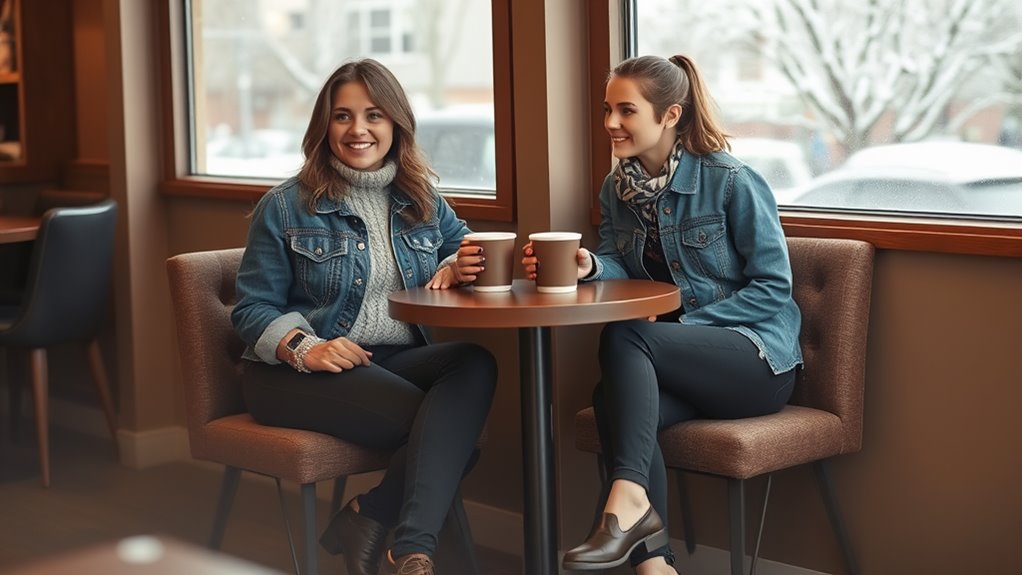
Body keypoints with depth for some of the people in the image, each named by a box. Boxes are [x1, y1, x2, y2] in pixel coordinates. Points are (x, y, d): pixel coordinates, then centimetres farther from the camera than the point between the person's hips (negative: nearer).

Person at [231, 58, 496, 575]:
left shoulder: (422, 201, 15)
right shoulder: (285, 208, 3)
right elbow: (253, 311, 1)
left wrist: (454, 270, -4)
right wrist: (305, 348, -20)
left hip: (401, 358, 5)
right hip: (298, 375, -5)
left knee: (475, 365, -30)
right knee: (438, 424, -31)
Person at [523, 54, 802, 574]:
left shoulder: (732, 182, -10)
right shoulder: (618, 188, 10)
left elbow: (773, 288, -10)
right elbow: (620, 266, 1)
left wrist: (682, 324, -17)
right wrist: (590, 267, -23)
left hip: (757, 356, -5)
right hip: (682, 363, 5)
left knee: (622, 337, -29)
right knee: (614, 399, -29)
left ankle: (627, 498, -34)